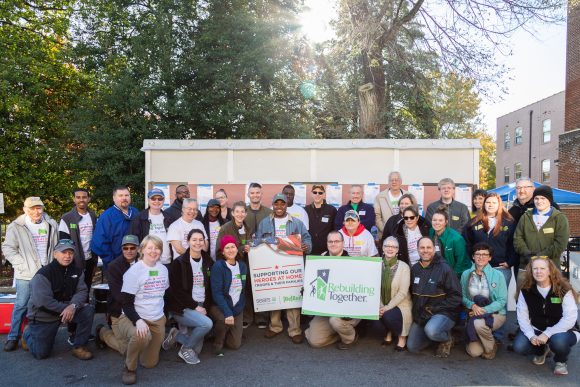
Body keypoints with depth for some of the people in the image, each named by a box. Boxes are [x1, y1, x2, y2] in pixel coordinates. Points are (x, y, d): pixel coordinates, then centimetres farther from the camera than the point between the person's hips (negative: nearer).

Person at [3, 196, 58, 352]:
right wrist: (22, 265, -9)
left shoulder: (51, 225, 6)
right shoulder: (16, 227, -2)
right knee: (21, 305, 1)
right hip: (26, 275, -3)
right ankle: (13, 337, 14)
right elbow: (8, 248, -1)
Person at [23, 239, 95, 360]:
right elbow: (43, 301, -27)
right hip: (43, 316, -4)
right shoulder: (43, 274, -20)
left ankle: (79, 347, -8)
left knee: (88, 310, -22)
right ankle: (29, 332, 32)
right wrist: (66, 308, -26)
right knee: (41, 353, 0)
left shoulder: (77, 271, -3)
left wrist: (73, 306, -31)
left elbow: (81, 291, -11)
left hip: (65, 309, 4)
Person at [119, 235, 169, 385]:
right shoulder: (134, 271, -14)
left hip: (158, 320, 5)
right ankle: (129, 368, -9)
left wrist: (164, 314, 13)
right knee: (142, 336, -39)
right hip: (134, 317, -5)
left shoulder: (163, 269, 4)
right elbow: (126, 303, -17)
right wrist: (138, 320, -32)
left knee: (150, 363, 9)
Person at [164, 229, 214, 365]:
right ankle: (185, 349, -5)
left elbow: (210, 287, 10)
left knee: (196, 350, -2)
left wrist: (205, 307, -3)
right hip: (182, 308, -5)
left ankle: (177, 335, 23)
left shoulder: (208, 262, 6)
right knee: (207, 323, -29)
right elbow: (176, 290, -12)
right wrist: (195, 306, -15)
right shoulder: (179, 263, -8)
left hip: (201, 307, 5)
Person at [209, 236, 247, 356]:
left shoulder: (242, 266, 1)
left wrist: (239, 308, 3)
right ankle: (218, 343, -6)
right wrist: (227, 312, -30)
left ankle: (222, 332, 36)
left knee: (235, 344, 4)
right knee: (225, 320, -38)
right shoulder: (218, 266, -17)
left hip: (237, 308, 5)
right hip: (219, 306, -5)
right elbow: (216, 292, -22)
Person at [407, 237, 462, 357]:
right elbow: (412, 292, 16)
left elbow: (456, 296, -13)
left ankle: (447, 339, -1)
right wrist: (417, 311, 3)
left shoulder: (444, 269, -13)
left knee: (431, 330, -37)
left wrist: (434, 309, -17)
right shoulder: (415, 269, 4)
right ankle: (437, 335, 25)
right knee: (412, 347, 4)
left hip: (443, 312, -6)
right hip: (421, 315, 6)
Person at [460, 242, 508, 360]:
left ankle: (491, 348, -4)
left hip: (495, 314, -2)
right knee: (474, 352, -14)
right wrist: (472, 305, -18)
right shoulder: (466, 274, 1)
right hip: (474, 314, 2)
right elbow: (463, 296, 3)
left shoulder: (497, 275, -7)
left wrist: (484, 310, -19)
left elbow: (502, 300, -8)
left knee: (479, 323, -36)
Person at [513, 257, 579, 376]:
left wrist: (547, 334, -29)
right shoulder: (526, 290, -7)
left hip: (562, 331, -3)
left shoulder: (564, 290, -16)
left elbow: (570, 319, -22)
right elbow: (522, 316, -6)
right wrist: (531, 335, -23)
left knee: (559, 341, -38)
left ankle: (561, 361, 1)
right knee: (519, 346, -22)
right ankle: (541, 350, 17)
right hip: (536, 329, 3)